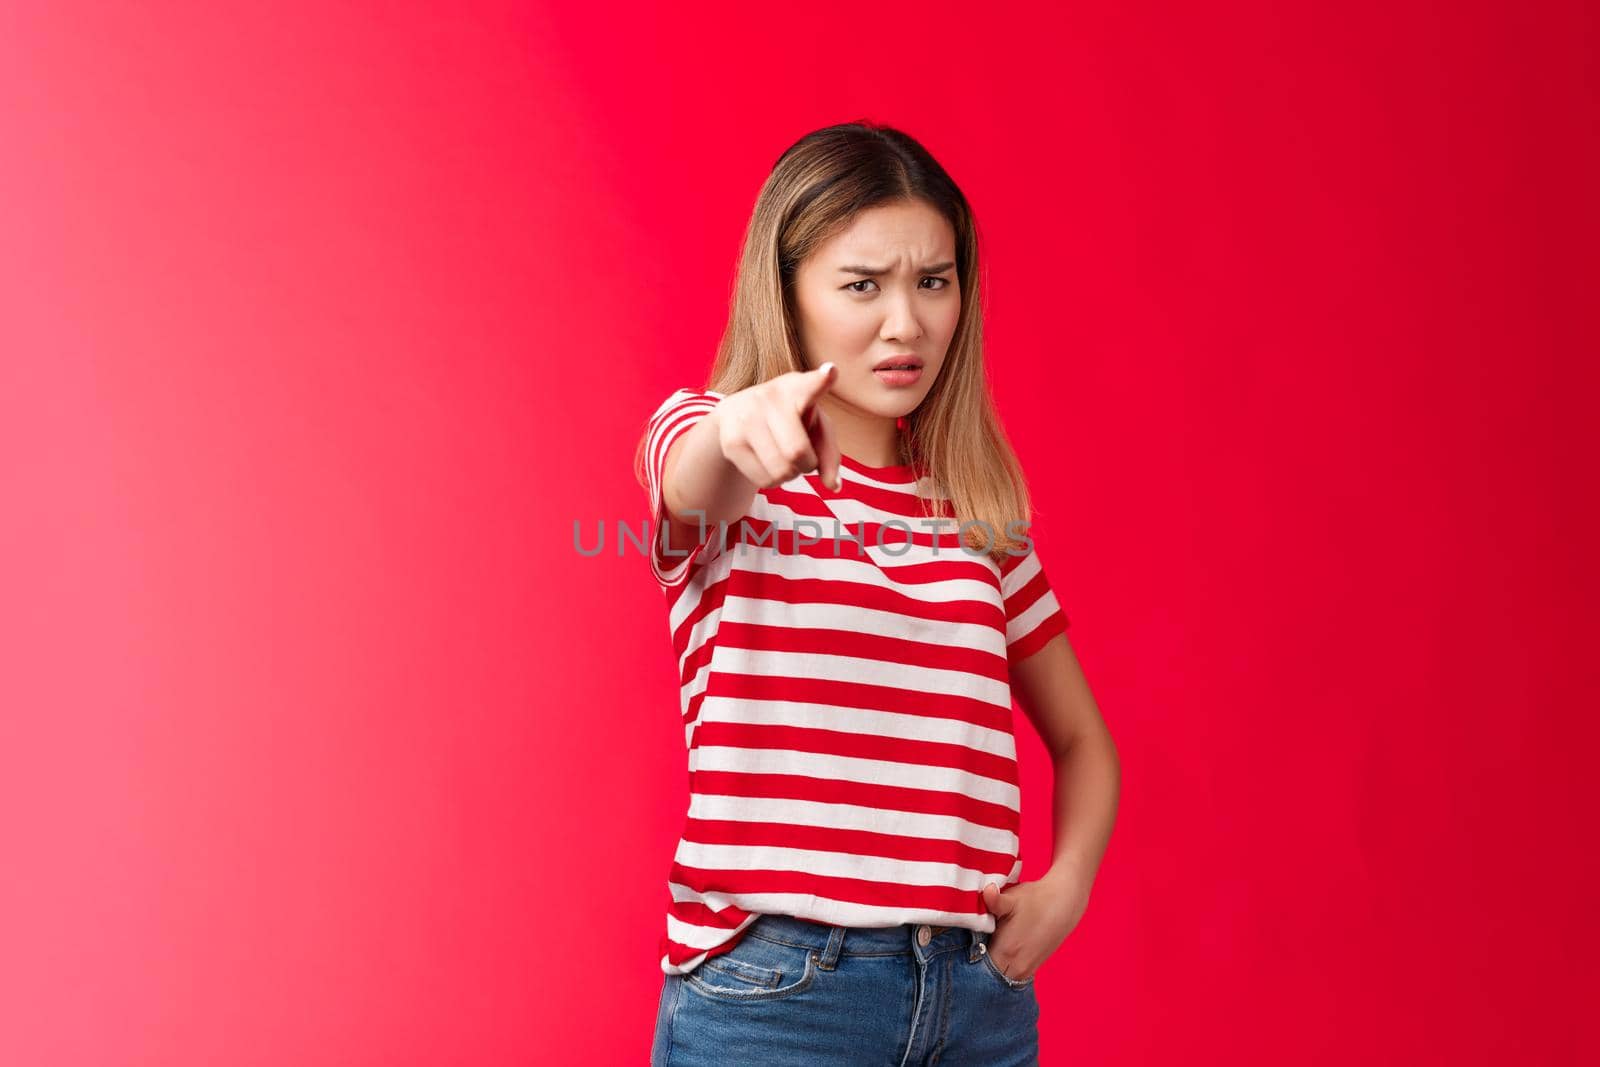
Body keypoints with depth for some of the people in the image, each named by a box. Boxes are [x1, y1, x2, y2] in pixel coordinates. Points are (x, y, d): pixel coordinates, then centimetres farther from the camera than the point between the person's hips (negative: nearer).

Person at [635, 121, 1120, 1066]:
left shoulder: (981, 507, 11)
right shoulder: (704, 440, -1)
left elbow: (1082, 739, 19)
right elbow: (694, 483, -26)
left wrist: (1065, 886, 1)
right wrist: (743, 424, -49)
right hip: (770, 991, -4)